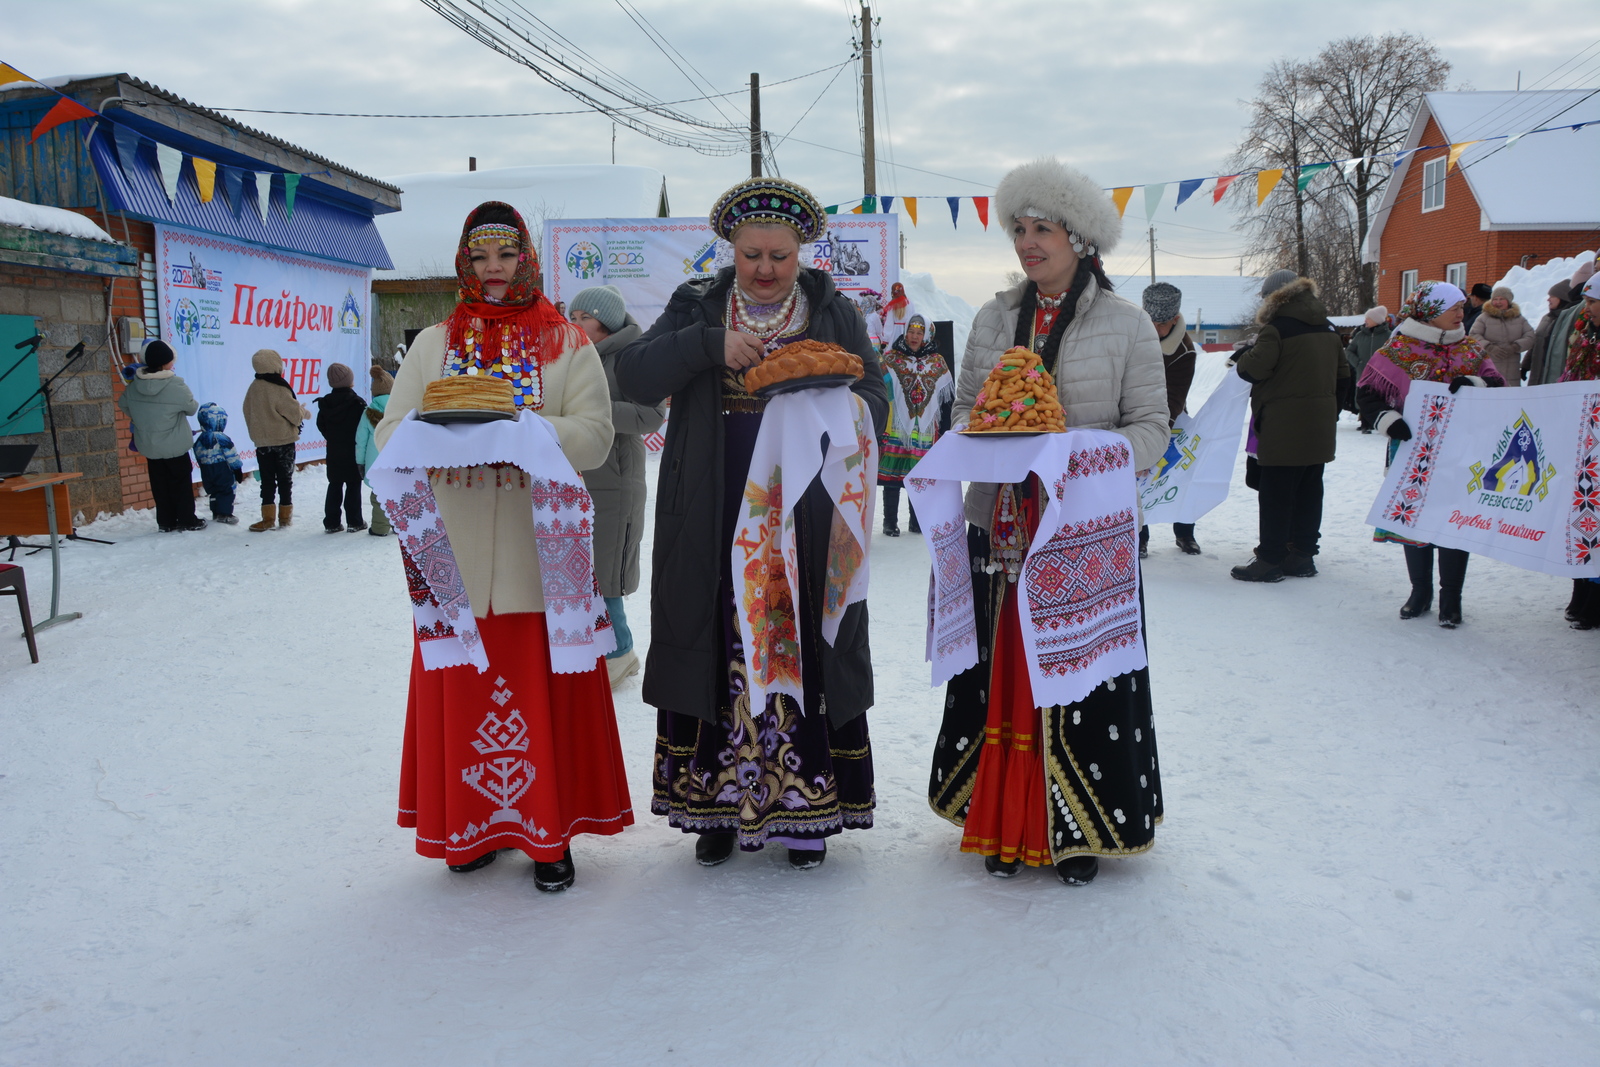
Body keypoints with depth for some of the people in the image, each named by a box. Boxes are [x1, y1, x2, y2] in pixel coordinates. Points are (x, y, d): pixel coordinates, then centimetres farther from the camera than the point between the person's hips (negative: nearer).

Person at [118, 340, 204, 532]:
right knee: (182, 482, 8)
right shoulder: (176, 386, -20)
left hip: (148, 446, 5)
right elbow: (192, 408, -6)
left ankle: (166, 521, 17)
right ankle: (188, 520, 12)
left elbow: (123, 404, 11)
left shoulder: (134, 385, -5)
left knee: (159, 484, 13)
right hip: (175, 446, -5)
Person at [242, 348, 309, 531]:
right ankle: (285, 517, 10)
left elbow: (248, 413, 9)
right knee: (285, 480, 7)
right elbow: (295, 413, -11)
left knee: (267, 481, 8)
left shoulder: (253, 388, 1)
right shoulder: (278, 387, -15)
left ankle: (268, 518, 4)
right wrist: (305, 413, 9)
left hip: (261, 442, 4)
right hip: (283, 440, -4)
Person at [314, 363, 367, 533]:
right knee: (353, 486, 3)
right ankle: (354, 522, 4)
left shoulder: (325, 403, 2)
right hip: (353, 452, -4)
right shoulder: (357, 403, -13)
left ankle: (331, 522, 10)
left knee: (334, 486, 11)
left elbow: (321, 425, 8)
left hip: (334, 453, 4)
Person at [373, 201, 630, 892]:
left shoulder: (567, 343, 7)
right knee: (464, 687, 4)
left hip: (543, 548, -2)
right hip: (457, 551, 2)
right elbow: (389, 433, 5)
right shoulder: (434, 344, 14)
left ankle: (550, 832, 12)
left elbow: (594, 434, -6)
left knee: (545, 686, 0)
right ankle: (474, 826, 20)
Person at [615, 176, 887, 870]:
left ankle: (805, 810, 13)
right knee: (718, 651, 3)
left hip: (806, 523, 0)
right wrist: (710, 345, -17)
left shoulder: (834, 314, 9)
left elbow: (874, 398, 3)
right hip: (716, 525, 1)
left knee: (804, 652, 0)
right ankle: (719, 807, 16)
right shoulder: (697, 309, 10)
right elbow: (635, 378, -3)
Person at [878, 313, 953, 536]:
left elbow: (946, 400, 13)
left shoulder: (937, 362, 10)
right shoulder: (890, 359, 3)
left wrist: (945, 431, 10)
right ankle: (890, 522, 7)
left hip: (925, 433, 2)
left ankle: (918, 521, 18)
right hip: (894, 430, -2)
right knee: (892, 477, -2)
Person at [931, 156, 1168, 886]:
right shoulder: (992, 320, 11)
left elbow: (1151, 429, -1)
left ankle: (1079, 830, 17)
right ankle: (1007, 824, 20)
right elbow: (964, 409, 14)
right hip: (1000, 525, 3)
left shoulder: (1126, 324, 1)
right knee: (1001, 673, 7)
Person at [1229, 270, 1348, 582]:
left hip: (1283, 428, -8)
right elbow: (1343, 374, 18)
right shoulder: (1327, 329, 14)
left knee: (1275, 495, -2)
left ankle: (1271, 559, 1)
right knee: (1309, 491, 13)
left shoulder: (1276, 328, -12)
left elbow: (1255, 368, -19)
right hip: (1319, 427, 8)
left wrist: (1241, 358, 1)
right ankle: (1303, 555, 19)